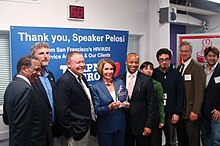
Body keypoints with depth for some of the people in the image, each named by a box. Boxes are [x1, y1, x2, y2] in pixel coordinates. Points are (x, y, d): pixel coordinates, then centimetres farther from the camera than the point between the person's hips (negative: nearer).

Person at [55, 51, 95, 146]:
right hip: (76, 131, -9)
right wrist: (70, 133, -19)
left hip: (86, 127, 9)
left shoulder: (82, 77, 9)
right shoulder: (64, 81, -20)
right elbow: (62, 110, -23)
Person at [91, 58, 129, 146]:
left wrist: (126, 104, -9)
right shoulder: (95, 88, -9)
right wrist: (109, 107, -25)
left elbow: (126, 99, 13)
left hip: (120, 125, 4)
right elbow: (96, 110, -10)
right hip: (105, 128, -3)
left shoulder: (120, 82, 2)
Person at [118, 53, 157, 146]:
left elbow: (152, 104, -5)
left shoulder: (146, 80, -5)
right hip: (125, 124, 2)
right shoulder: (120, 80, 2)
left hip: (141, 124, -2)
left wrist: (149, 125, -8)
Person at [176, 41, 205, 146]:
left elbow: (199, 91, -14)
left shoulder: (197, 68, -8)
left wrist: (195, 111, -19)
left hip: (191, 112, -6)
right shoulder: (179, 68, 14)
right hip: (180, 111, 7)